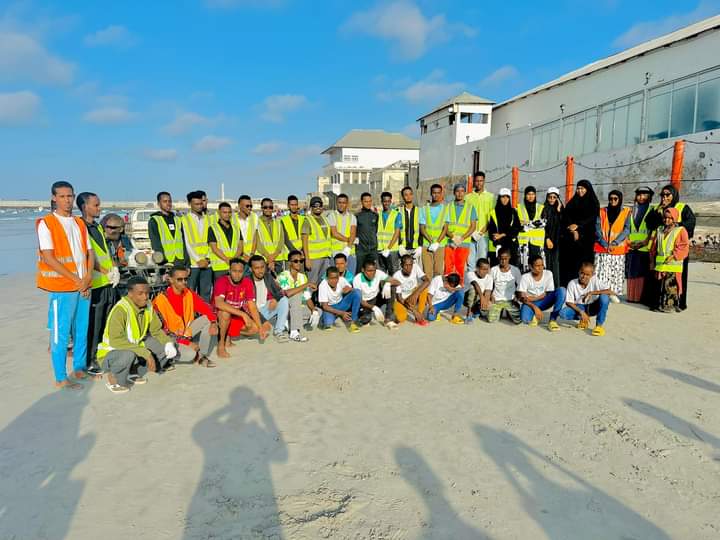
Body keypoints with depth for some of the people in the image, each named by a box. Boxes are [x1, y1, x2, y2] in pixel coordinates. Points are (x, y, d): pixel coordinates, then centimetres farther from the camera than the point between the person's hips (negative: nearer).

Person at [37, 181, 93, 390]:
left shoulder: (80, 224, 13)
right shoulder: (46, 223, -6)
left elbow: (89, 253, 12)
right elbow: (48, 258, -12)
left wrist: (88, 277, -5)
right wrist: (75, 280, -13)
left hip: (84, 286, 6)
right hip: (61, 287, -6)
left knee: (82, 330, 12)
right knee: (60, 332, -1)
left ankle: (79, 368, 25)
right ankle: (61, 378, 7)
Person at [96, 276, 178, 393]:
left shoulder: (148, 306, -6)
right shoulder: (121, 309, -27)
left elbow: (156, 330, 2)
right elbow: (116, 340, -35)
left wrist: (168, 343, -19)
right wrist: (145, 353, -38)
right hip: (111, 352, -7)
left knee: (167, 347, -5)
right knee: (129, 355, -39)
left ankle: (134, 373, 6)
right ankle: (113, 378, -6)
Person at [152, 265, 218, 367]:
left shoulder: (189, 293, -6)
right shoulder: (161, 300, -23)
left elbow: (206, 308, 0)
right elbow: (162, 329, -23)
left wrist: (213, 323, -22)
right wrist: (187, 343, -25)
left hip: (186, 330, 7)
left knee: (208, 319, -11)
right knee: (190, 354, -31)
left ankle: (201, 356, -2)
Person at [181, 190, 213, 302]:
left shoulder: (207, 219, 13)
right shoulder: (185, 219, 0)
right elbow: (187, 243, -4)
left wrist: (207, 258, -2)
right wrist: (198, 260, -9)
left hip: (207, 263, 4)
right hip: (192, 263, -4)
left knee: (206, 292, 7)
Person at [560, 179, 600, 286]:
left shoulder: (593, 203, 9)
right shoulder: (572, 203, 15)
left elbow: (592, 218, -4)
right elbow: (566, 217, 4)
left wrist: (578, 225, -18)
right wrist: (573, 230, -11)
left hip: (586, 238, -2)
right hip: (570, 237, 2)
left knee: (584, 263, -7)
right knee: (569, 262, -5)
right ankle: (566, 285, -5)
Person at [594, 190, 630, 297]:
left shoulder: (626, 212, 6)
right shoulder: (602, 212, 10)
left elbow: (626, 230, -3)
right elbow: (597, 229, 1)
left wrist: (614, 243, -14)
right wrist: (605, 244, -12)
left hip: (618, 249, 0)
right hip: (602, 248, 1)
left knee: (616, 272, 1)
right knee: (601, 272, -5)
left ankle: (614, 293, 7)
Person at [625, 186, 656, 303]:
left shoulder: (652, 211, 3)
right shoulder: (632, 211, 15)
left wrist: (644, 242, -14)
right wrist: (629, 241, 2)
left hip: (645, 248, -3)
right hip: (632, 248, 3)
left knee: (643, 272, -5)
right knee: (632, 272, 2)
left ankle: (642, 296, -1)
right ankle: (631, 296, 7)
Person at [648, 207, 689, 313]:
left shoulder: (680, 230, 0)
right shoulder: (660, 231, 14)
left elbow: (684, 247, -7)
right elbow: (654, 247, 17)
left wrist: (674, 256, -17)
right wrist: (652, 261, 14)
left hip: (673, 264, -5)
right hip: (660, 264, 5)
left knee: (670, 286, -7)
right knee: (660, 285, 9)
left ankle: (670, 305, 1)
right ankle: (659, 304, 17)